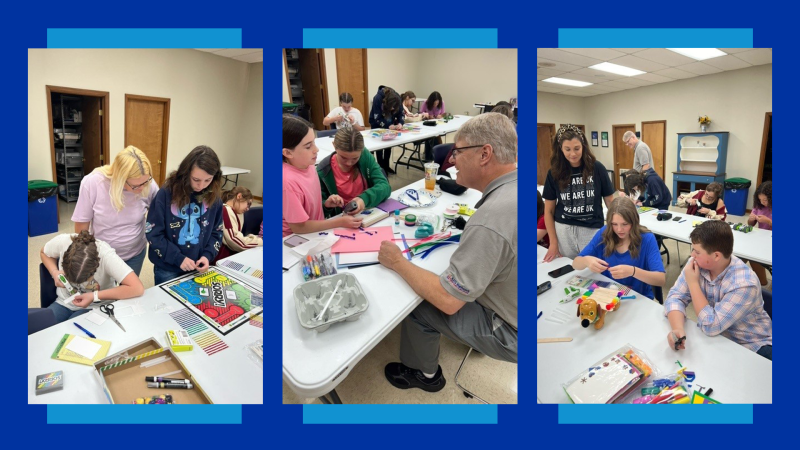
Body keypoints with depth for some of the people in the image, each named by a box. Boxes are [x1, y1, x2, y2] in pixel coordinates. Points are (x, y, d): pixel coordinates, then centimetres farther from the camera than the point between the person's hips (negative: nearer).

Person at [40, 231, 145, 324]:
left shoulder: (106, 255, -33)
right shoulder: (62, 241, -23)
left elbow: (137, 289, -39)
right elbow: (44, 253, 5)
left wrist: (95, 296, -33)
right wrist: (54, 272, -15)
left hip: (95, 308, -4)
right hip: (64, 302, 4)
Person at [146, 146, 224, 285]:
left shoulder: (213, 196, -7)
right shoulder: (166, 193, -16)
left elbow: (216, 232, 1)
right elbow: (152, 233, -12)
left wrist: (208, 255, -14)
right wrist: (178, 258, -18)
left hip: (198, 268, 3)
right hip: (167, 269, -3)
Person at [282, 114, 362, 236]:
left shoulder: (307, 165, -5)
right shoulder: (288, 181, -26)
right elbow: (299, 227, -20)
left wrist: (326, 203, -6)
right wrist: (340, 222, -17)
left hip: (311, 232, 7)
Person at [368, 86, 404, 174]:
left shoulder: (397, 99, -24)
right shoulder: (378, 98, -36)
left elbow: (401, 113, -14)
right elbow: (377, 118, -31)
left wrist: (400, 123, -34)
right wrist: (388, 126, -43)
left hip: (390, 123, 4)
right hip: (377, 123, -4)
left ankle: (386, 165, 18)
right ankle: (381, 166, 6)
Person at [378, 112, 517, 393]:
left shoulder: (489, 221, -36)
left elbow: (448, 301, -28)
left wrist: (398, 262, -16)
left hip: (511, 331, -8)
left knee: (417, 305, 6)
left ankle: (423, 374, 34)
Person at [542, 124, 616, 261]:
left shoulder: (597, 168, -5)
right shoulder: (555, 172, -3)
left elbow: (610, 201, 3)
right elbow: (549, 211, 2)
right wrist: (553, 242, 0)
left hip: (593, 230, -1)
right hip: (563, 231, 1)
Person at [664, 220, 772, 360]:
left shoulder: (744, 284, -28)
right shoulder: (697, 264, -12)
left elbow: (711, 326, -28)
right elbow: (675, 297, -14)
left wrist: (693, 283, -23)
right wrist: (677, 329, -33)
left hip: (748, 346, -4)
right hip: (712, 337, 4)